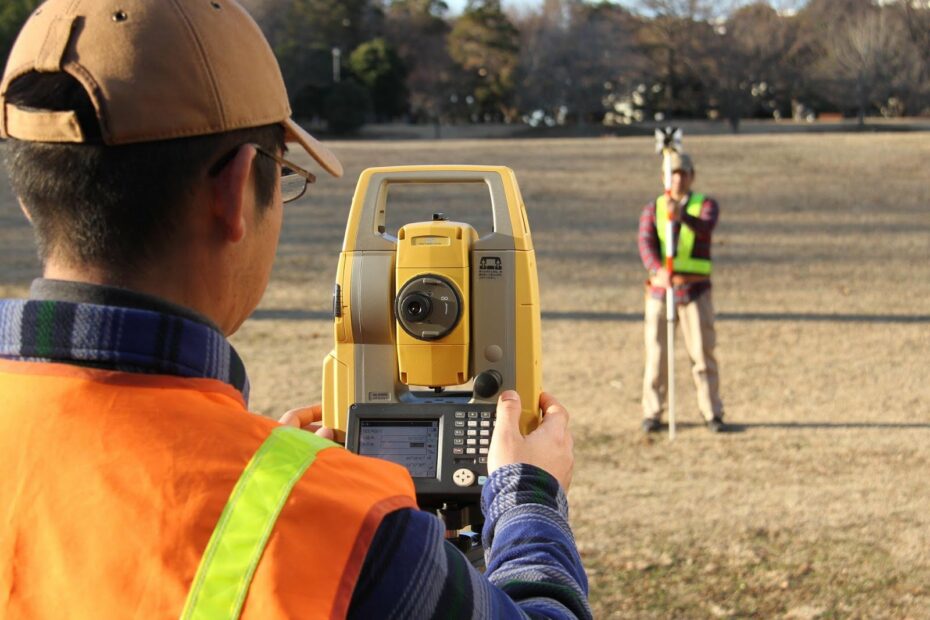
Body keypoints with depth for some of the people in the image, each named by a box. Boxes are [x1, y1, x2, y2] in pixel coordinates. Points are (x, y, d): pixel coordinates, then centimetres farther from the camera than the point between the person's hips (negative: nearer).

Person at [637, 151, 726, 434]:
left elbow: (705, 228, -21)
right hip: (660, 289, 1)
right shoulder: (652, 209, 7)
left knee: (702, 352, -2)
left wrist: (682, 216, -43)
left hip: (695, 289, -1)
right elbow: (645, 243, -9)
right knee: (656, 352, 3)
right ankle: (652, 413, 12)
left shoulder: (706, 205, 2)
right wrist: (659, 271, -29)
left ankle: (712, 412, 6)